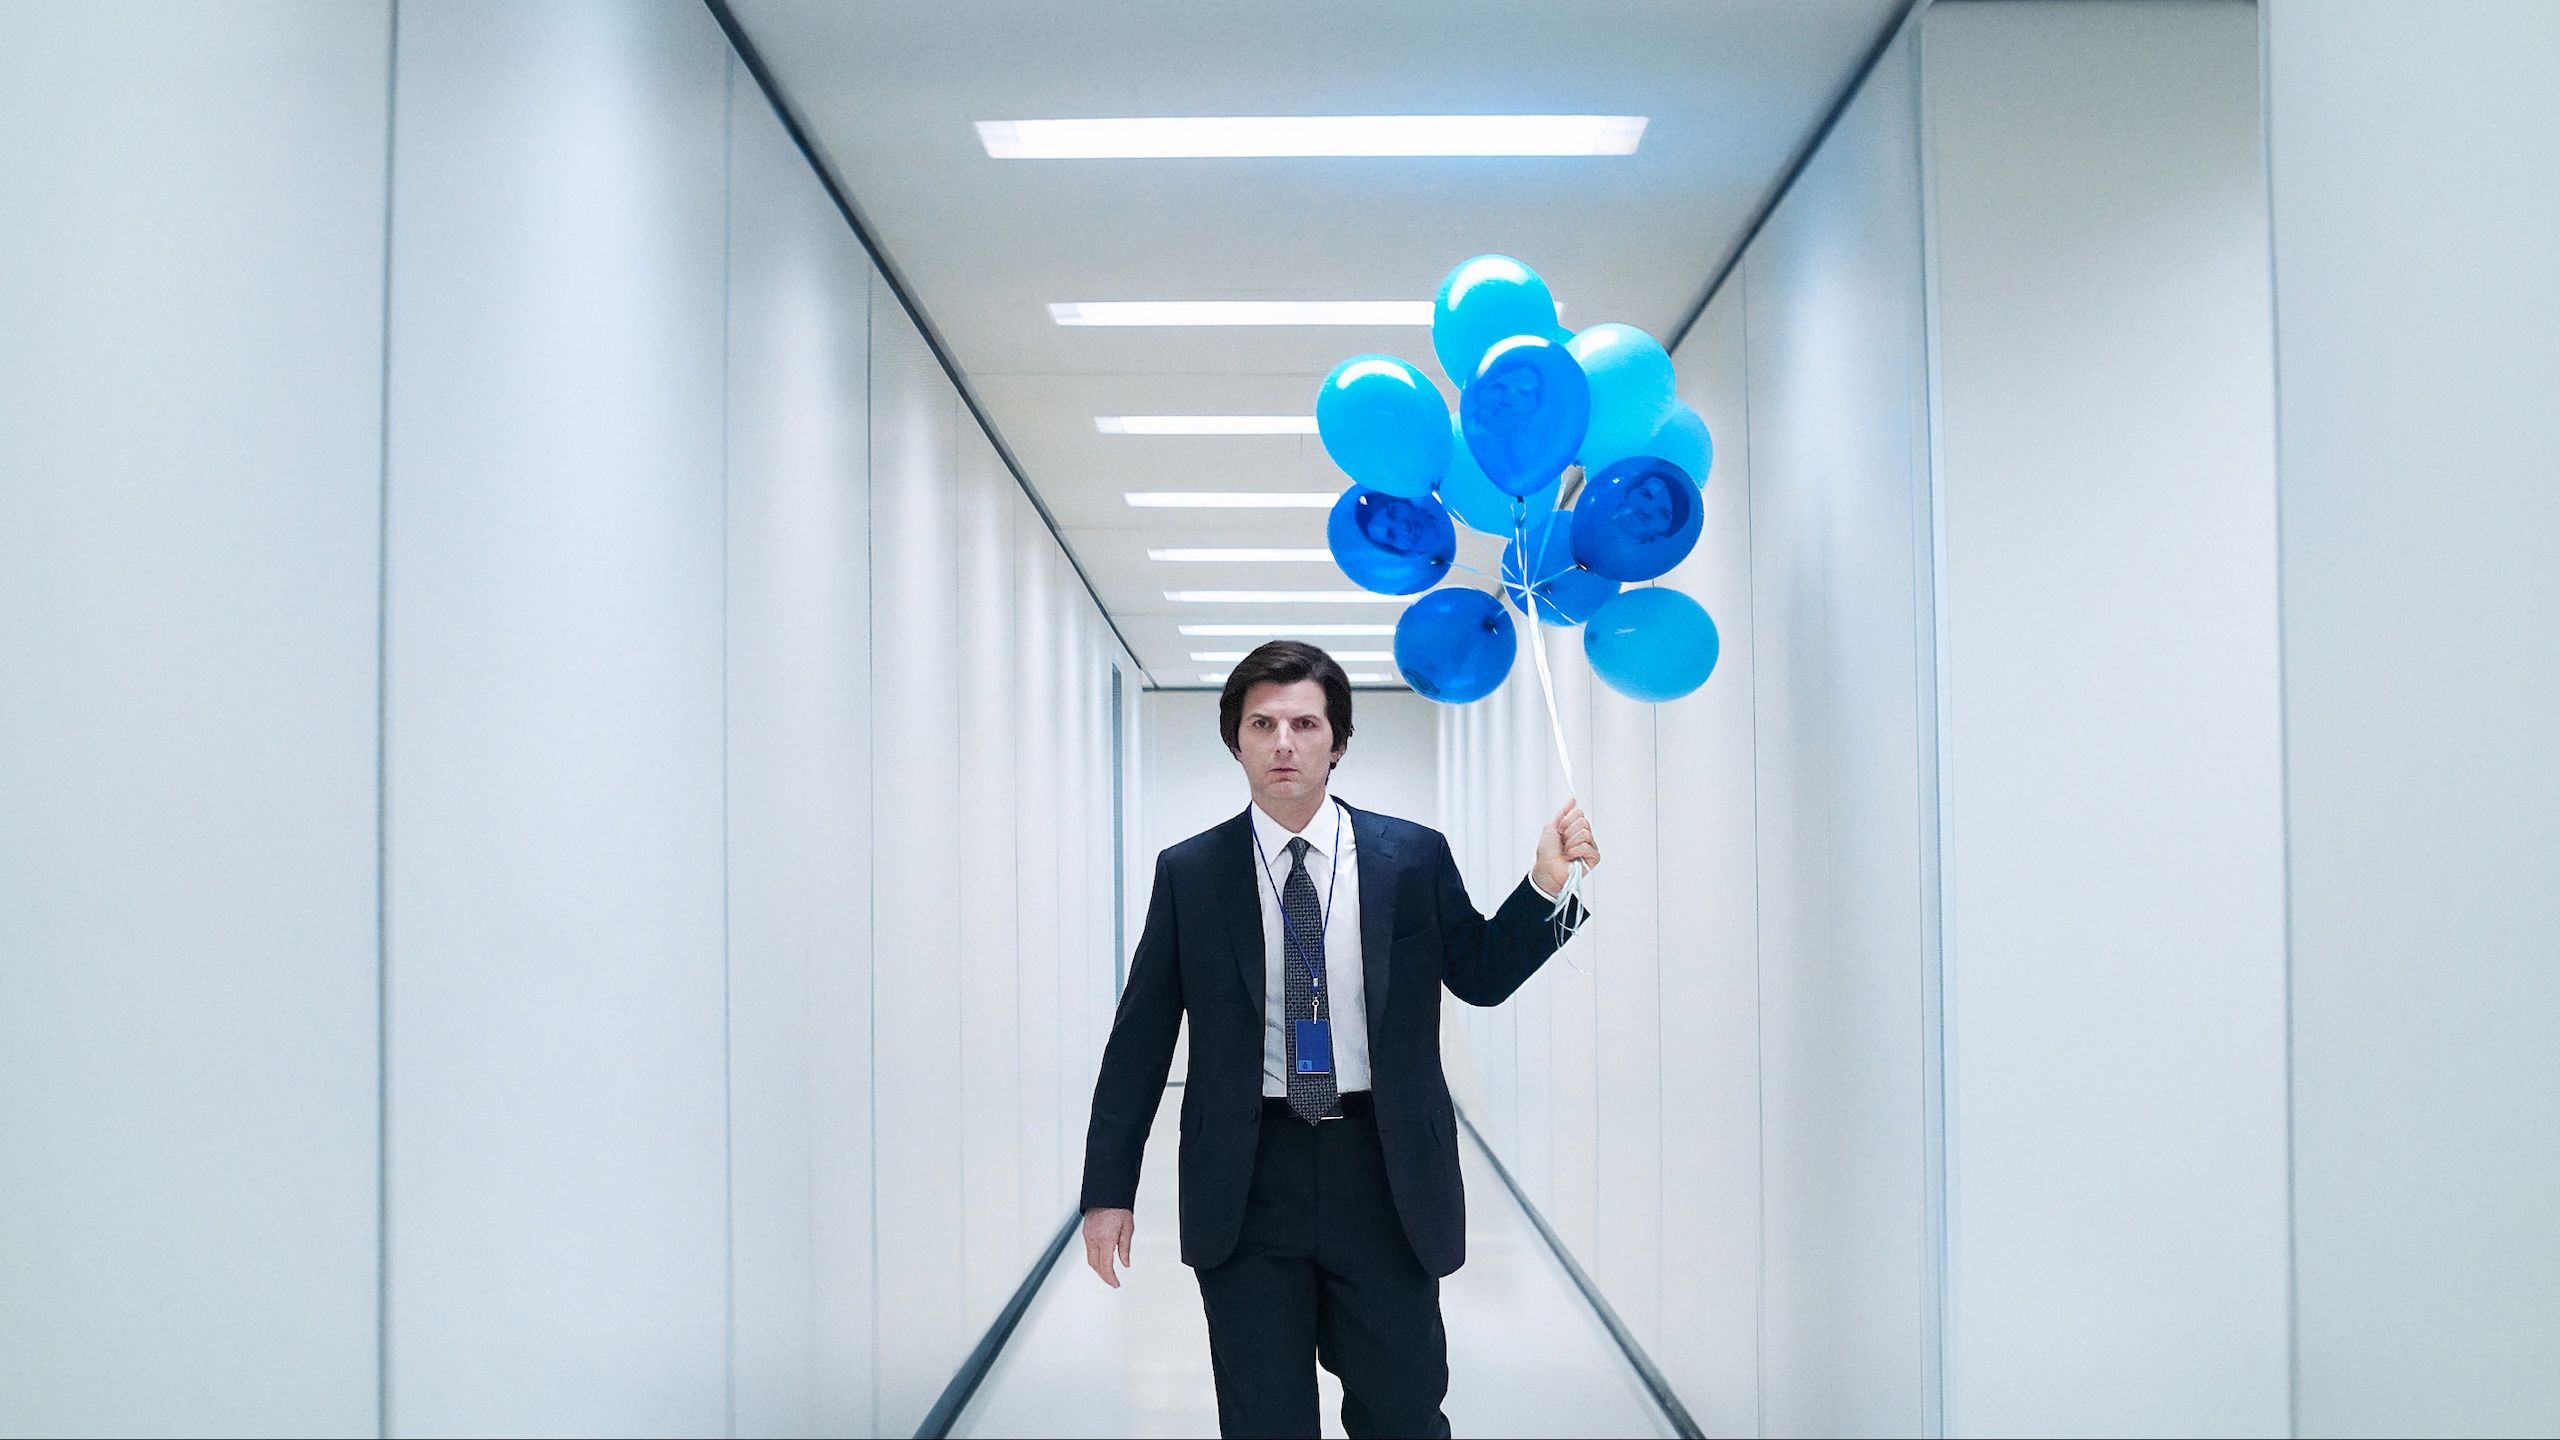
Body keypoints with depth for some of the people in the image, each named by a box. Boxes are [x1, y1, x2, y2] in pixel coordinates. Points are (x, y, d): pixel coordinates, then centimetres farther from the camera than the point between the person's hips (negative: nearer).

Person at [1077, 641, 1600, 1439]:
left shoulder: (1414, 858, 2)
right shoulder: (1189, 873, 1)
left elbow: (1481, 976, 10)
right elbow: (1139, 1038, 2)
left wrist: (1546, 885, -7)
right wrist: (1109, 1189, -1)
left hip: (1386, 1176, 0)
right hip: (1246, 1184, 0)